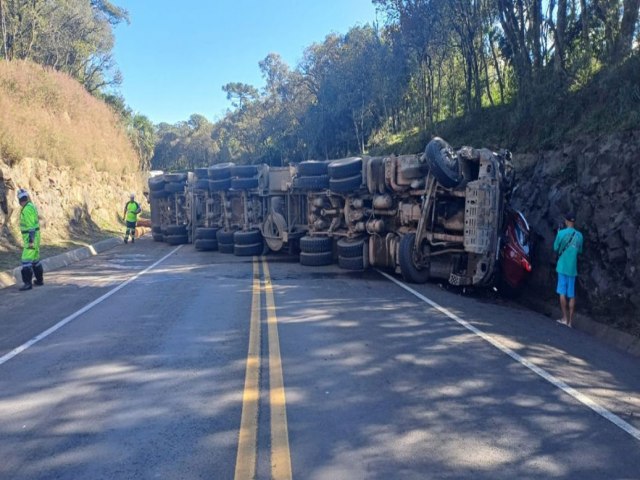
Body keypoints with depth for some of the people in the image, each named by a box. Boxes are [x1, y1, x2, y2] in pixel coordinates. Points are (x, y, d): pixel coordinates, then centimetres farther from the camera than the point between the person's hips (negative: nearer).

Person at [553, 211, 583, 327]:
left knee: (562, 292, 2)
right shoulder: (579, 235, 2)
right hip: (572, 268, 3)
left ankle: (564, 318, 2)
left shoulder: (561, 233, -7)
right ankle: (570, 320, 6)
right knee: (571, 295, 5)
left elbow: (555, 249, 0)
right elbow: (579, 251, 12)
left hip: (562, 267, -3)